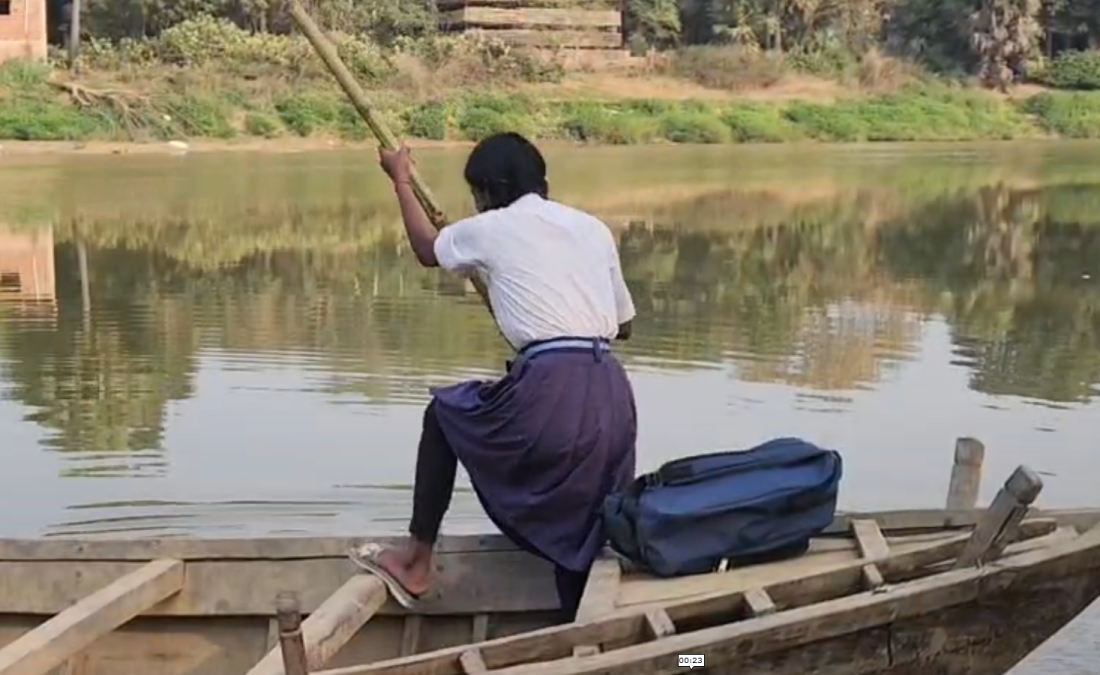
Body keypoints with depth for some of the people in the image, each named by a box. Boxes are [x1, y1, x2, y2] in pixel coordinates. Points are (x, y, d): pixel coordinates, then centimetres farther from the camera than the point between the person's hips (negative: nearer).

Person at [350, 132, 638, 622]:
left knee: (445, 414, 23)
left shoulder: (491, 228, 9)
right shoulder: (593, 228, 19)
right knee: (578, 536, 17)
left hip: (550, 393, -4)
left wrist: (401, 181, 44)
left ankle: (417, 560, 25)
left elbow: (427, 249, 31)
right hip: (612, 398, 5)